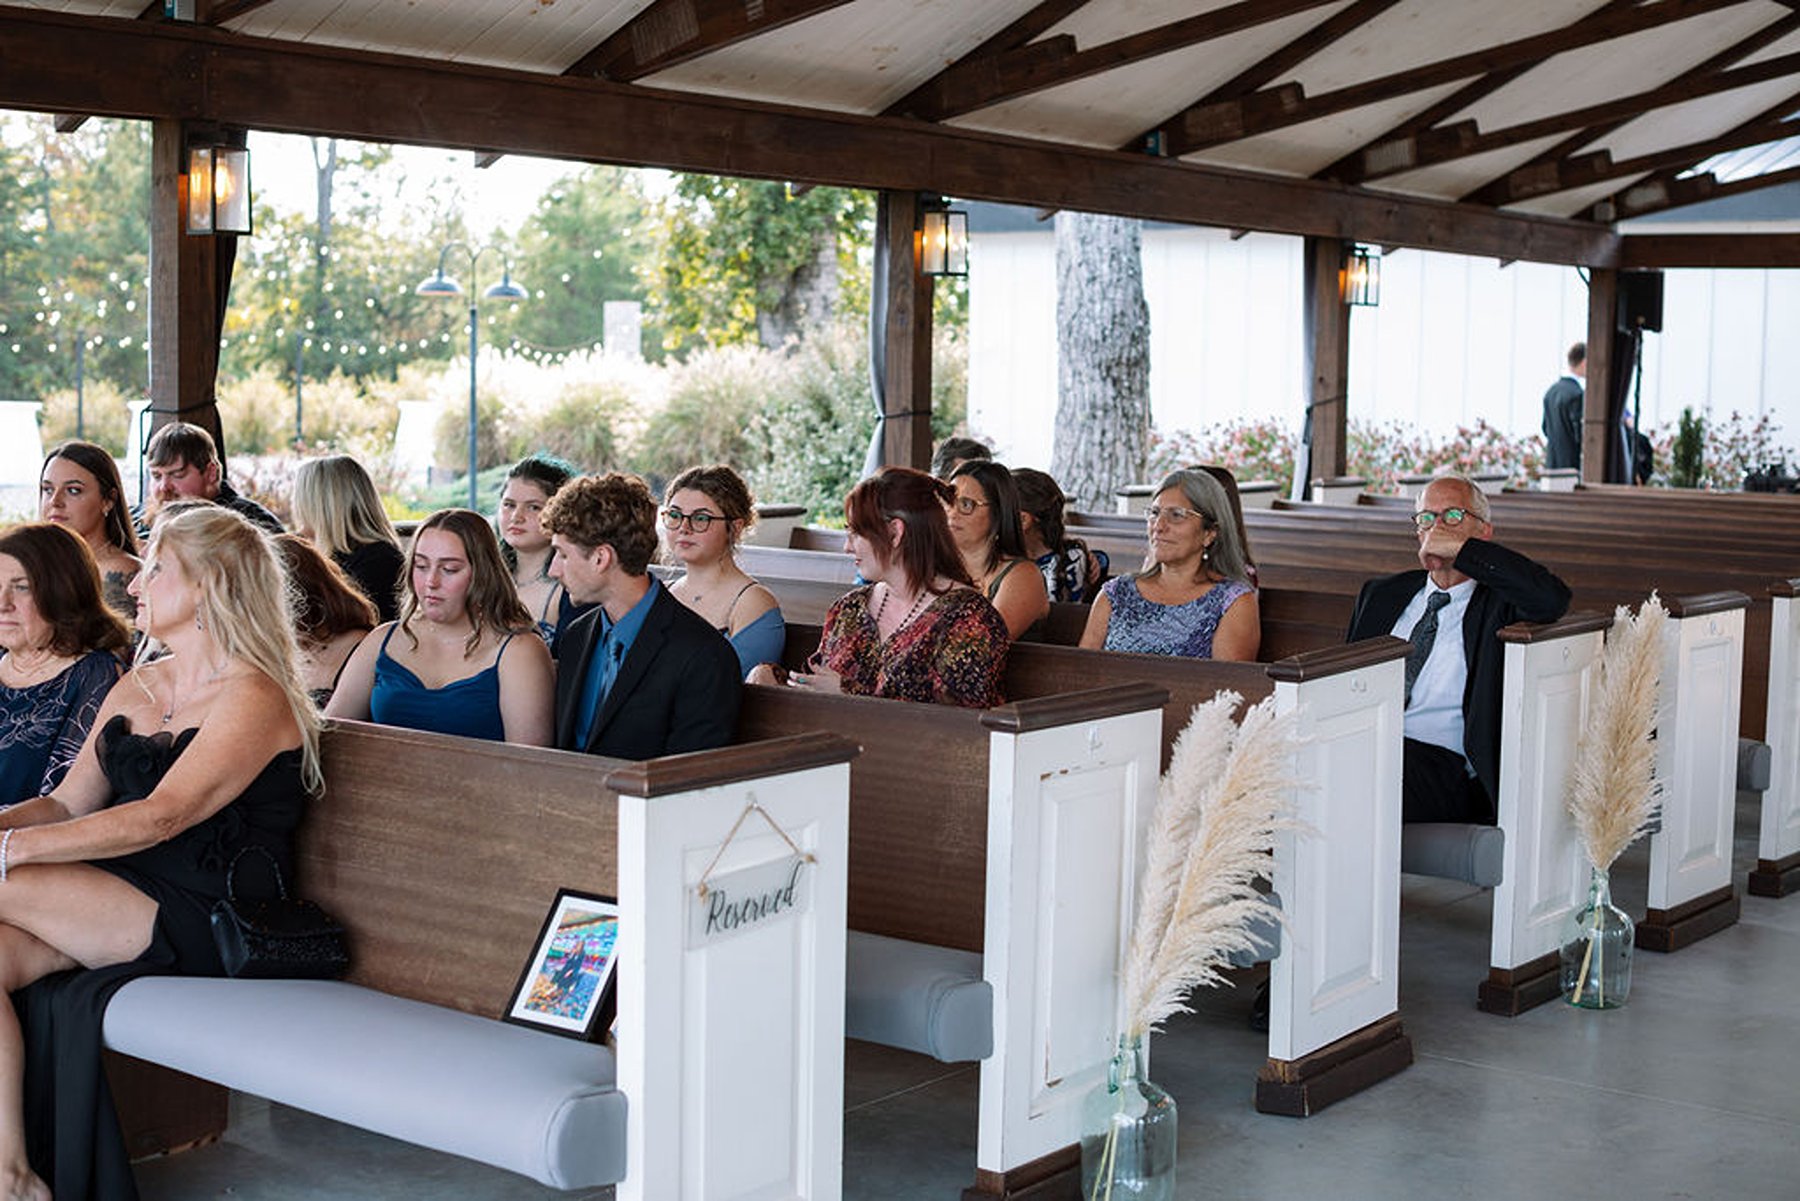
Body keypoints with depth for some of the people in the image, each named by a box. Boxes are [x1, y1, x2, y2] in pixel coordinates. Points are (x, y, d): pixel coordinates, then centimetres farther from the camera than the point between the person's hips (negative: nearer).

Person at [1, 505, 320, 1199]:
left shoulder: (254, 698, -7)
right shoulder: (134, 689, 20)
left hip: (196, 922, -7)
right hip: (111, 900, 7)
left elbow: (160, 818, -19)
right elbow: (67, 804, 17)